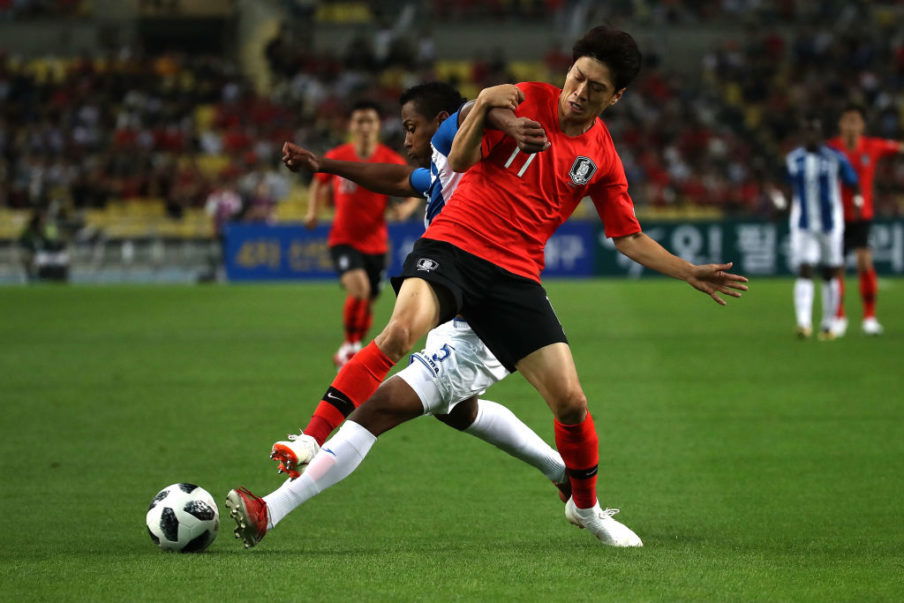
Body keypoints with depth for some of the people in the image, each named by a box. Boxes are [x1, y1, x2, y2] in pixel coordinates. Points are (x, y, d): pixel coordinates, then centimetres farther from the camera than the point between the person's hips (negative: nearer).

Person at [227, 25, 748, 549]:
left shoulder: (603, 158, 11)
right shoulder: (525, 101, 2)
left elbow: (629, 238, 20)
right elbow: (459, 162, -5)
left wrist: (691, 274, 12)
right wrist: (482, 109, -22)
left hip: (515, 278, 3)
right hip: (453, 246, -3)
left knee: (571, 403, -6)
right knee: (400, 334, -33)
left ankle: (586, 507, 27)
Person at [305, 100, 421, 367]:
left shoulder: (391, 161, -5)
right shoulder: (336, 157, -4)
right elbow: (319, 182, 16)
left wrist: (408, 206, -20)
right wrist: (313, 211, 2)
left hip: (375, 242, 2)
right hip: (343, 239, -2)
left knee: (367, 304, 8)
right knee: (359, 288, -27)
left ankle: (353, 351, 34)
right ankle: (348, 344, -7)